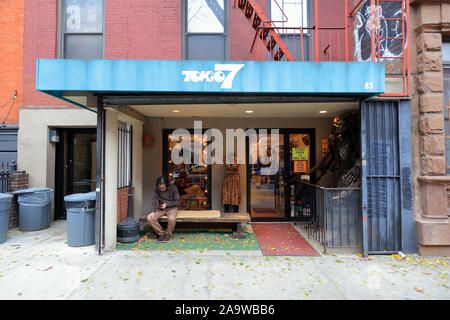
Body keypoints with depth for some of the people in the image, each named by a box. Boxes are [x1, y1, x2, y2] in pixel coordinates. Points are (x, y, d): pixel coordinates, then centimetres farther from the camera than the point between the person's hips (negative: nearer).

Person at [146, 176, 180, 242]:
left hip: (171, 208, -3)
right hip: (160, 209, 3)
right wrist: (153, 211, -23)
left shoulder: (173, 188, -15)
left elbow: (177, 202, -9)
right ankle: (161, 233, 0)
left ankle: (168, 234, -5)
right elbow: (155, 200, -9)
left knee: (171, 219, -36)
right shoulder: (156, 188, -8)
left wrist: (166, 204, -22)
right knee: (150, 219, -22)